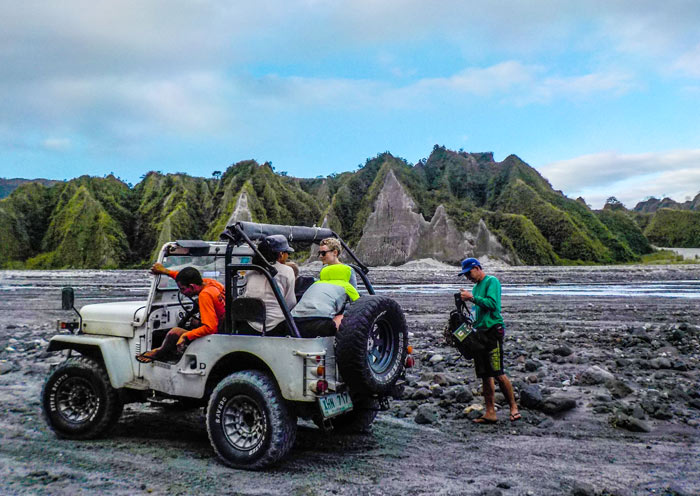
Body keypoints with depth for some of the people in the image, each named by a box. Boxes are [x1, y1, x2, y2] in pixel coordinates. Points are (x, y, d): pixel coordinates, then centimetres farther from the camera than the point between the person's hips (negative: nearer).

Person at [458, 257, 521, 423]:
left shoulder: (492, 281, -4)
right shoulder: (476, 286, 20)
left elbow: (493, 304, -18)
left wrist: (472, 298, -16)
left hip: (493, 330, -8)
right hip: (479, 332, 8)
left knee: (498, 374, -10)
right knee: (485, 375, 6)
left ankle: (514, 408, 4)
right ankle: (490, 413, 10)